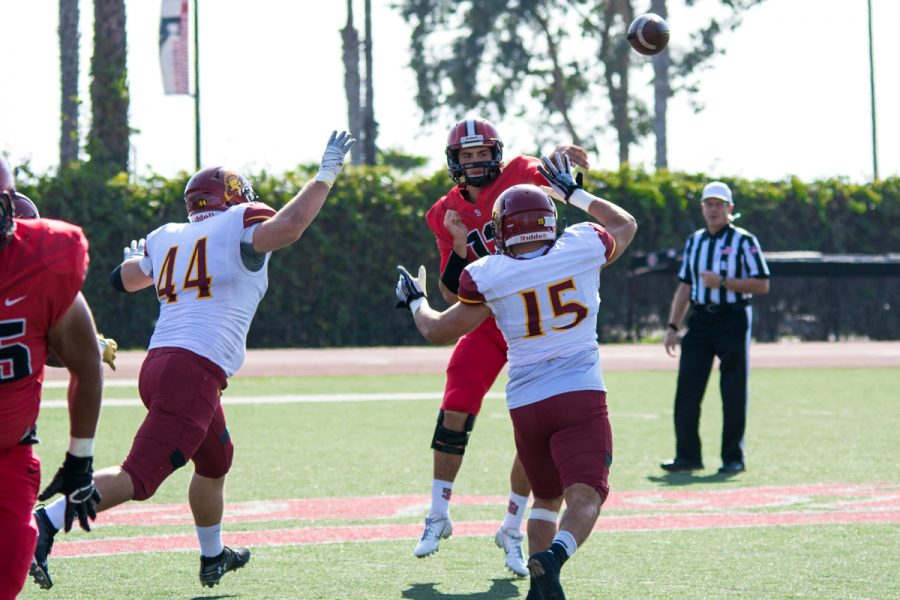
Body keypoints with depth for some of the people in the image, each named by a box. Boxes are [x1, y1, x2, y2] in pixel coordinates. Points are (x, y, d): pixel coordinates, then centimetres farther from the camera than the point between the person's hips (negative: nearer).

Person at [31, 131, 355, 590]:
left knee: (216, 462, 30)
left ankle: (213, 557, 44)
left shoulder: (167, 238, 19)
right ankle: (47, 522, -23)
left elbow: (127, 278, 37)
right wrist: (327, 173, -9)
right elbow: (287, 226, -21)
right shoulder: (239, 226, 0)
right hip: (193, 372, -9)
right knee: (138, 478, -12)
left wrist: (138, 257, 61)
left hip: (158, 363, 9)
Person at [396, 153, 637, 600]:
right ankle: (554, 556, -39)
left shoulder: (489, 277, -1)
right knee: (584, 497, -12)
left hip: (526, 403, 2)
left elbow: (439, 331, 11)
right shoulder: (583, 248, 1)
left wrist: (414, 301, 31)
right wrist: (574, 193, 36)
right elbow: (625, 225, 25)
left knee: (547, 496, 21)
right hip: (580, 395, -2)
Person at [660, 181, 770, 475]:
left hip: (733, 321, -5)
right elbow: (684, 287, 17)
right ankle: (688, 456, 6)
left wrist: (722, 282, -18)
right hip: (699, 323, 5)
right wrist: (672, 326, 9)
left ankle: (733, 458, 4)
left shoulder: (744, 241, -3)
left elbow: (762, 285, -9)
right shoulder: (694, 241, 14)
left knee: (733, 393, -2)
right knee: (687, 389, 0)